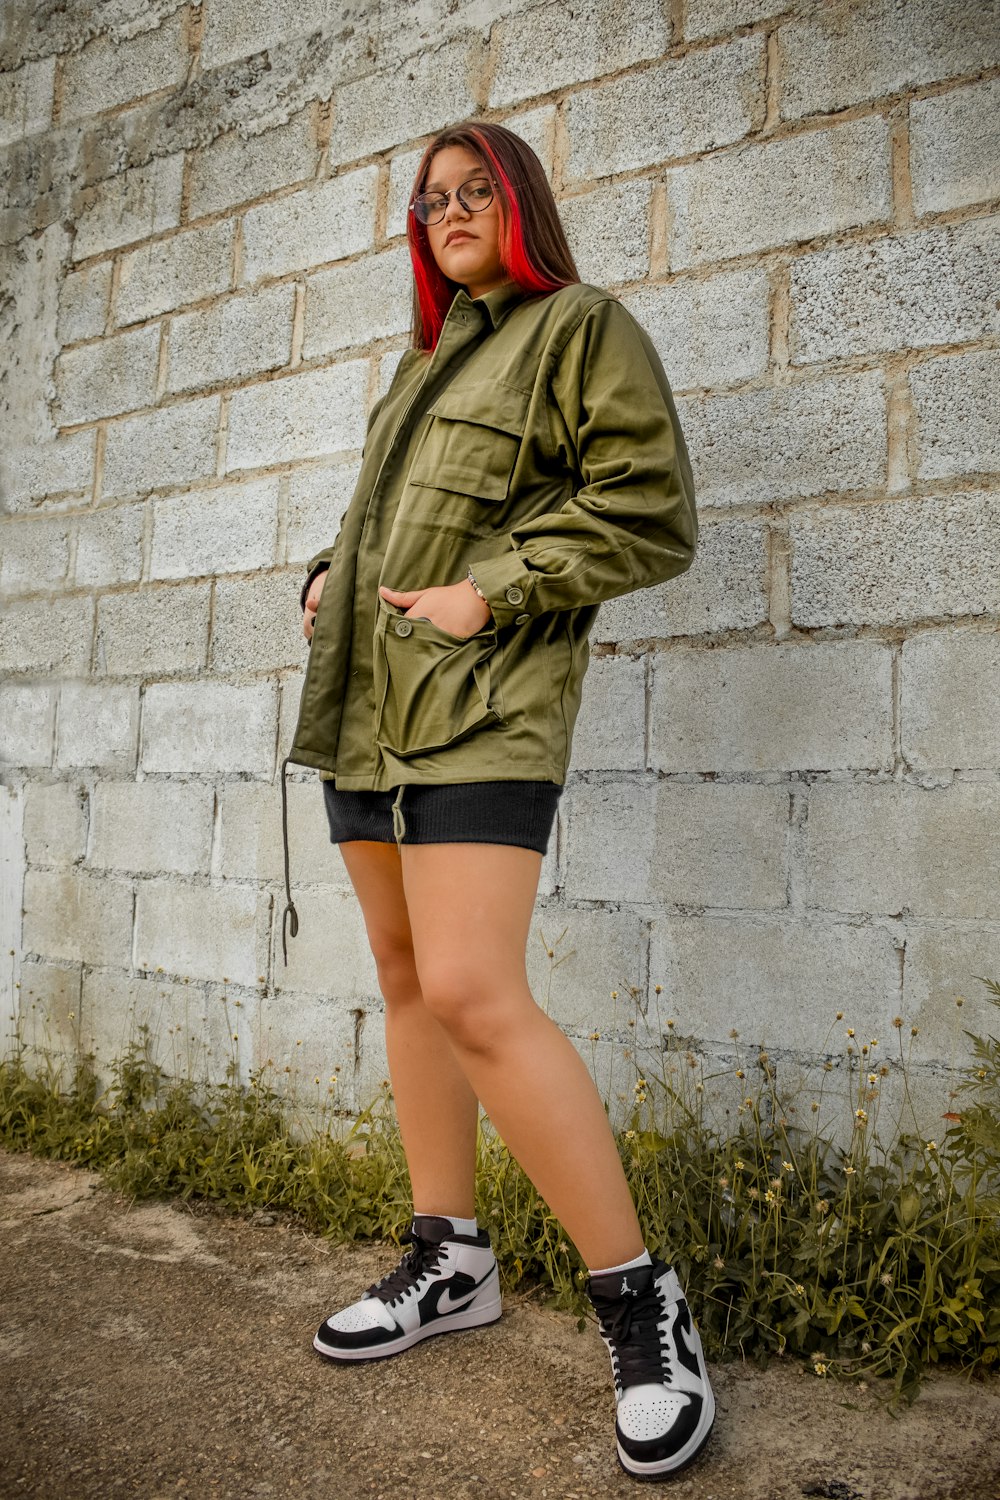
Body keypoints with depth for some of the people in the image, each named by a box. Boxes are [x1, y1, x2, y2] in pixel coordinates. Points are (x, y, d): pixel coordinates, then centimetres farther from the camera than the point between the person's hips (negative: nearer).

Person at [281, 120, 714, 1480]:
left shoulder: (582, 327, 1)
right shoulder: (428, 357, 24)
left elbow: (652, 513, -9)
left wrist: (488, 594, -15)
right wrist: (333, 575, 11)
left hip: (482, 704, -8)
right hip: (366, 702, 8)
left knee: (473, 997, -19)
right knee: (406, 981, 8)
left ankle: (641, 1304, -4)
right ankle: (450, 1262, 22)